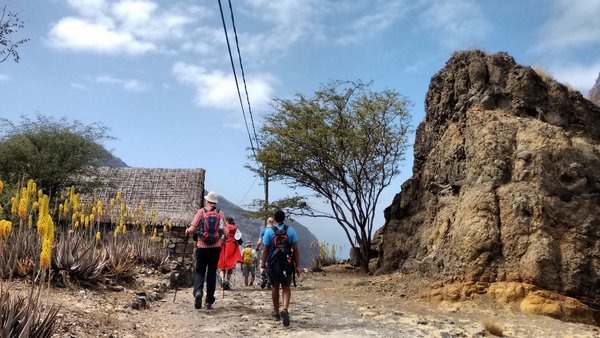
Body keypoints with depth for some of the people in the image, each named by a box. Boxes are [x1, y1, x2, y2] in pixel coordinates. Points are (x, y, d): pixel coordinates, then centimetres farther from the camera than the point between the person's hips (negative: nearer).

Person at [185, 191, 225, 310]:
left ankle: (198, 291, -17)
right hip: (215, 247, 1)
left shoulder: (201, 211, -2)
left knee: (199, 271, 9)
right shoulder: (220, 213, 3)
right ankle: (209, 301, 15)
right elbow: (224, 231, 0)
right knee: (212, 272, 11)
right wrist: (221, 236, 22)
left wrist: (187, 231, 14)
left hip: (202, 247, -1)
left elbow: (192, 229, -7)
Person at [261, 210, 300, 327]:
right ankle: (285, 309, -12)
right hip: (287, 264, 0)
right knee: (286, 288, 11)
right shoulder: (290, 231, -1)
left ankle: (276, 313, 27)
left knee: (275, 287, 16)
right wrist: (296, 266, 3)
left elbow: (265, 250, -4)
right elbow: (295, 250, -3)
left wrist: (263, 266, 2)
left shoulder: (269, 231, -4)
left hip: (273, 264, 0)